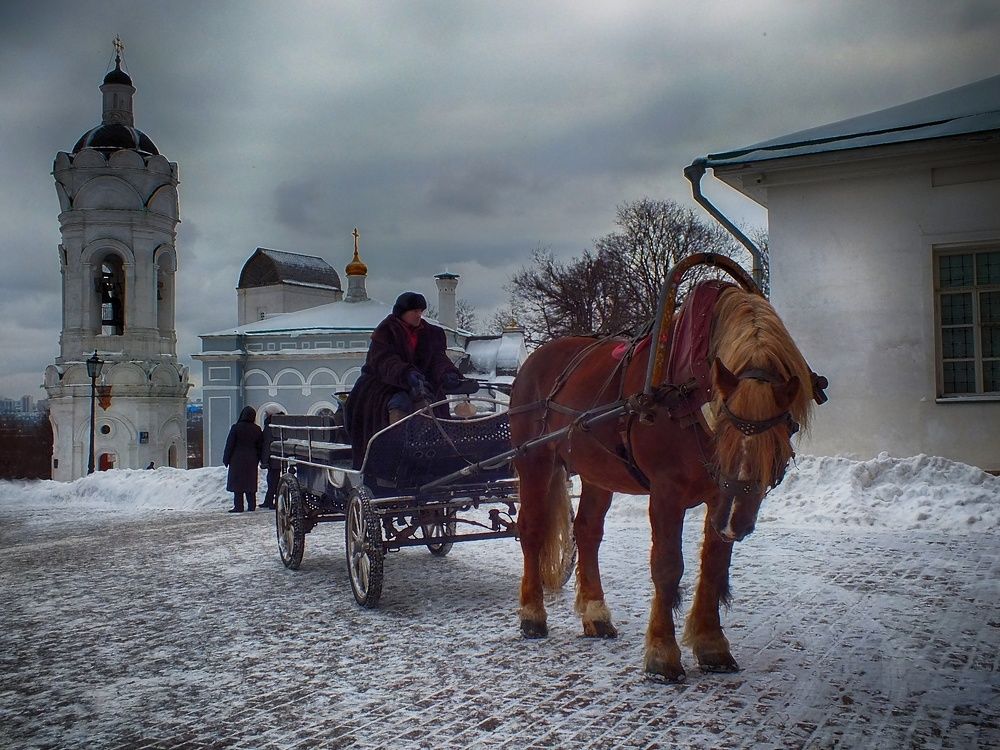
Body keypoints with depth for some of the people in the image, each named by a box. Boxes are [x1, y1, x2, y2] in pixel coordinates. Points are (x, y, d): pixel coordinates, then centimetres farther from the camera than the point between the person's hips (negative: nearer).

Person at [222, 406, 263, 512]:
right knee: (250, 483, 9)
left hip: (237, 460, -4)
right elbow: (259, 447, 11)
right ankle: (251, 506, 10)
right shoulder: (257, 429, 4)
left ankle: (238, 506, -4)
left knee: (237, 483, -1)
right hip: (251, 461, 4)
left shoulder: (236, 428, -9)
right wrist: (257, 459, 19)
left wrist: (226, 459, 1)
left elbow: (230, 445, -6)